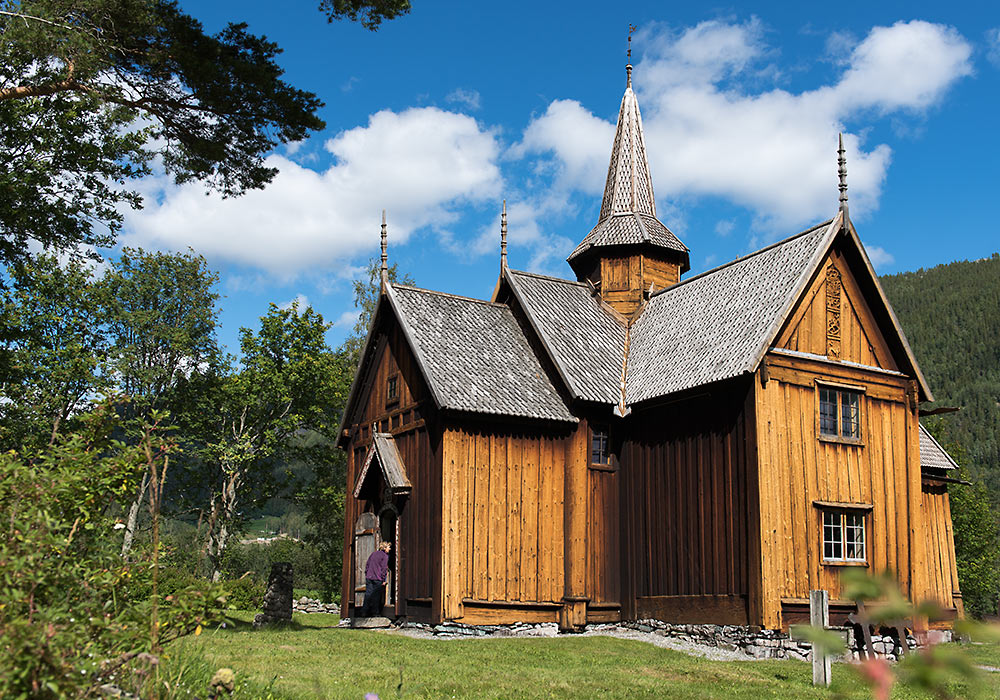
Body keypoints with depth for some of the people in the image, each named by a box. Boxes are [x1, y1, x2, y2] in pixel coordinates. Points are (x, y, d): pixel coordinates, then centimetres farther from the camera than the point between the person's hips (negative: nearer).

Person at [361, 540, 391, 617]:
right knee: (376, 595, 1)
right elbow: (384, 568, -8)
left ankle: (364, 612, 3)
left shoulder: (374, 553, 16)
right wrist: (383, 580, -5)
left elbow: (367, 564, 17)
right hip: (377, 579, -6)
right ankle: (375, 612, 2)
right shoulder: (385, 556, -4)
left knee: (368, 594, 5)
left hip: (369, 577, 6)